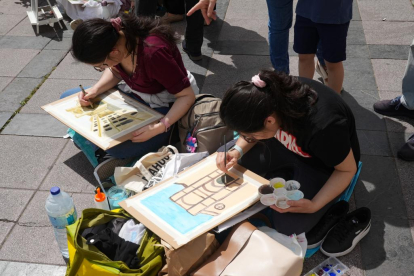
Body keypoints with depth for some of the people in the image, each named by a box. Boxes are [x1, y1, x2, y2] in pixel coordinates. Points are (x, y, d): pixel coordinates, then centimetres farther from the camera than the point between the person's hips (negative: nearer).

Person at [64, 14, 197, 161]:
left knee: (117, 147, -29)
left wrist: (160, 127, -36)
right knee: (68, 98, 2)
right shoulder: (113, 36, -16)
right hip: (137, 96, 7)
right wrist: (95, 90, -11)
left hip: (168, 107, -7)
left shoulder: (153, 53, -37)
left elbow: (187, 96, -26)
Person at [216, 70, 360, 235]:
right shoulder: (268, 95, -27)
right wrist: (237, 151, -21)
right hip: (288, 146, 5)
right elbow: (251, 128, -3)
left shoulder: (322, 128, -43)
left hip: (323, 165, -5)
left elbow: (348, 169, -21)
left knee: (287, 227, -15)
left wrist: (314, 205, -28)